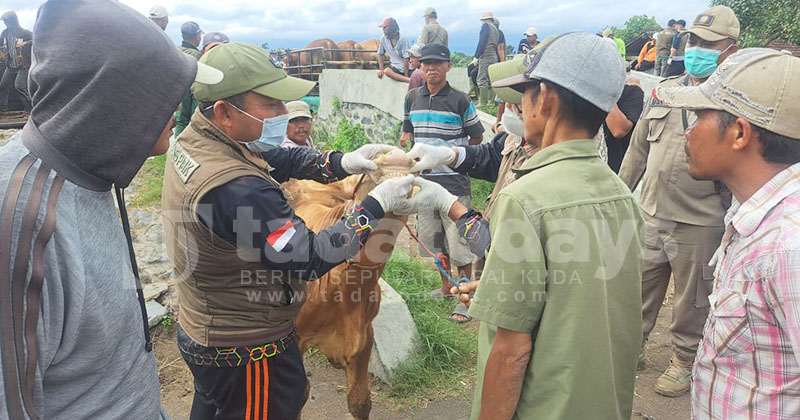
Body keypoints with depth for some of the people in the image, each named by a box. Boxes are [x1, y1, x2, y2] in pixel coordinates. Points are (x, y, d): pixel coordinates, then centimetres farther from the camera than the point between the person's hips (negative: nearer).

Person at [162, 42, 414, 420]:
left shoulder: (194, 140, -6)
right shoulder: (233, 189, -36)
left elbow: (276, 158, 3)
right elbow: (311, 258, -29)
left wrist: (342, 162, -9)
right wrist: (376, 206, -21)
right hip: (244, 354, -9)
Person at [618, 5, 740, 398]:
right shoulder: (665, 90, 8)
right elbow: (639, 148, 14)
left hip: (699, 224, -4)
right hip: (649, 213, 5)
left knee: (692, 299, 12)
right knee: (639, 287, 16)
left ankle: (684, 361, 33)